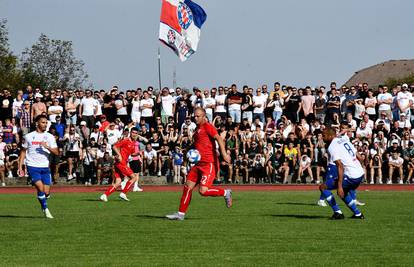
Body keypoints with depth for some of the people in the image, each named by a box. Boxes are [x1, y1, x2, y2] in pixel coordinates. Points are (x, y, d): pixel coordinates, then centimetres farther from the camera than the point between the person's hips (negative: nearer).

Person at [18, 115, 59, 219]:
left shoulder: (50, 137, 5)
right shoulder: (28, 136, 4)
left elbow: (56, 152, -2)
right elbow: (23, 151, 11)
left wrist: (47, 147, -20)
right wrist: (20, 166, 5)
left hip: (45, 167, 2)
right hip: (32, 166, -2)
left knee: (46, 192, 0)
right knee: (40, 188, -19)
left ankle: (43, 206, 30)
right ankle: (45, 209, -5)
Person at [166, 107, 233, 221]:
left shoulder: (207, 126, -8)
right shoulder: (197, 129, 18)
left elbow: (219, 138, -22)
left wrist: (224, 154, -35)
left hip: (209, 164, -9)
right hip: (199, 164, 9)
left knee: (203, 191, -17)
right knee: (188, 186, 4)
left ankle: (225, 193, 4)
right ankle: (181, 213, 9)